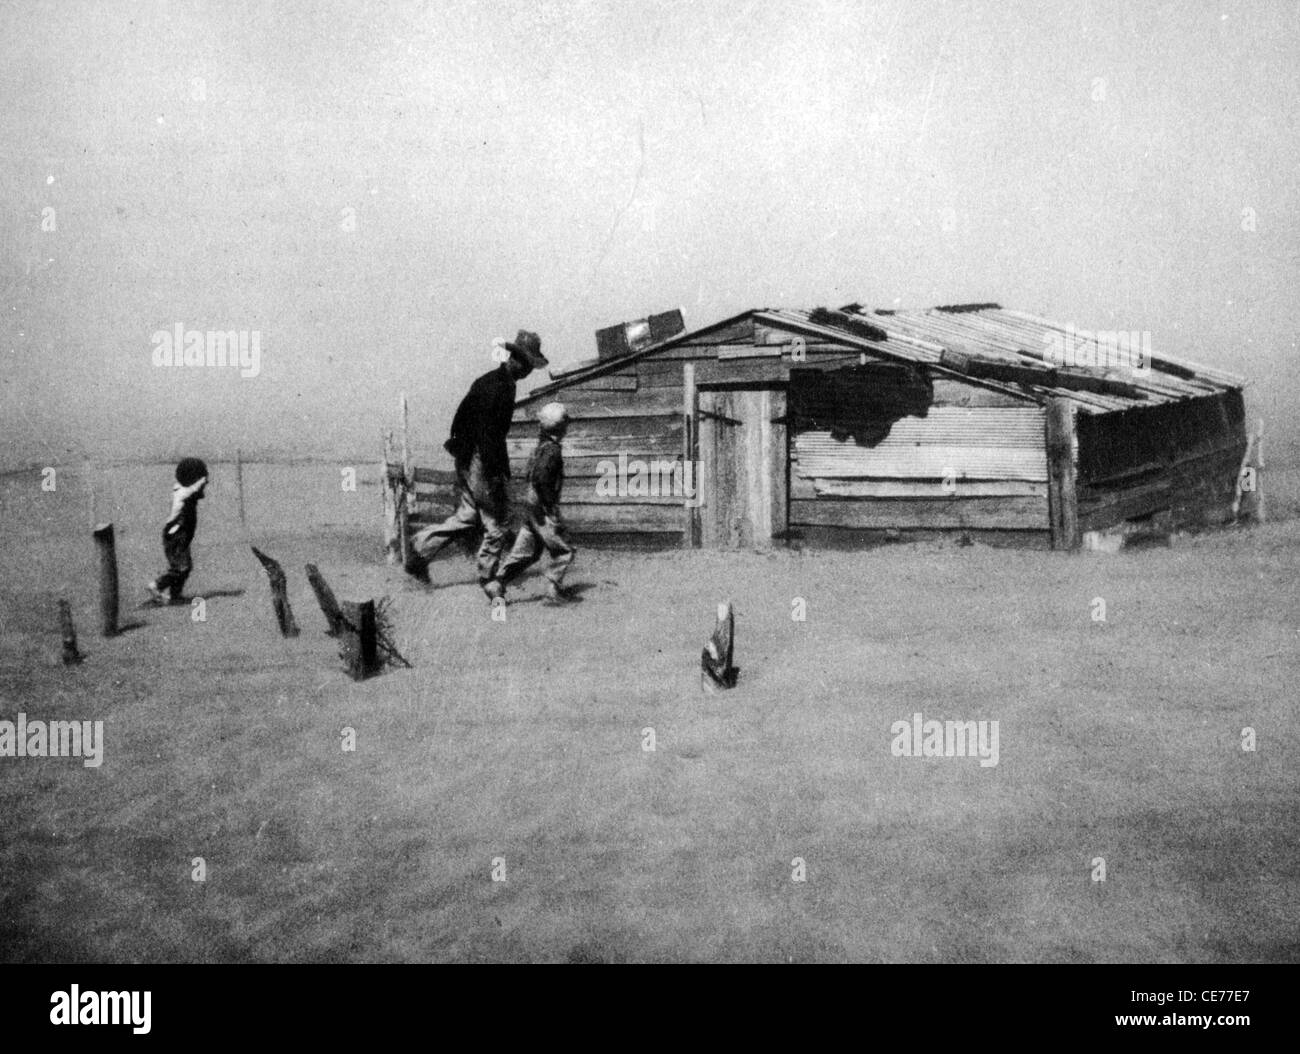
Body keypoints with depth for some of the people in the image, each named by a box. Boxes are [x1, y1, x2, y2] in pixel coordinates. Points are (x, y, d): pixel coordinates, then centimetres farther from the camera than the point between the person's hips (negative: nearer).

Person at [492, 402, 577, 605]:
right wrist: (551, 506, -21)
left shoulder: (541, 447, 13)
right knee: (564, 551, -1)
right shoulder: (552, 449, -15)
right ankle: (554, 591, -1)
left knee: (525, 552, 12)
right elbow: (541, 477, -25)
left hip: (532, 509, 9)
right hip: (544, 511, -9)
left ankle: (497, 584, 8)